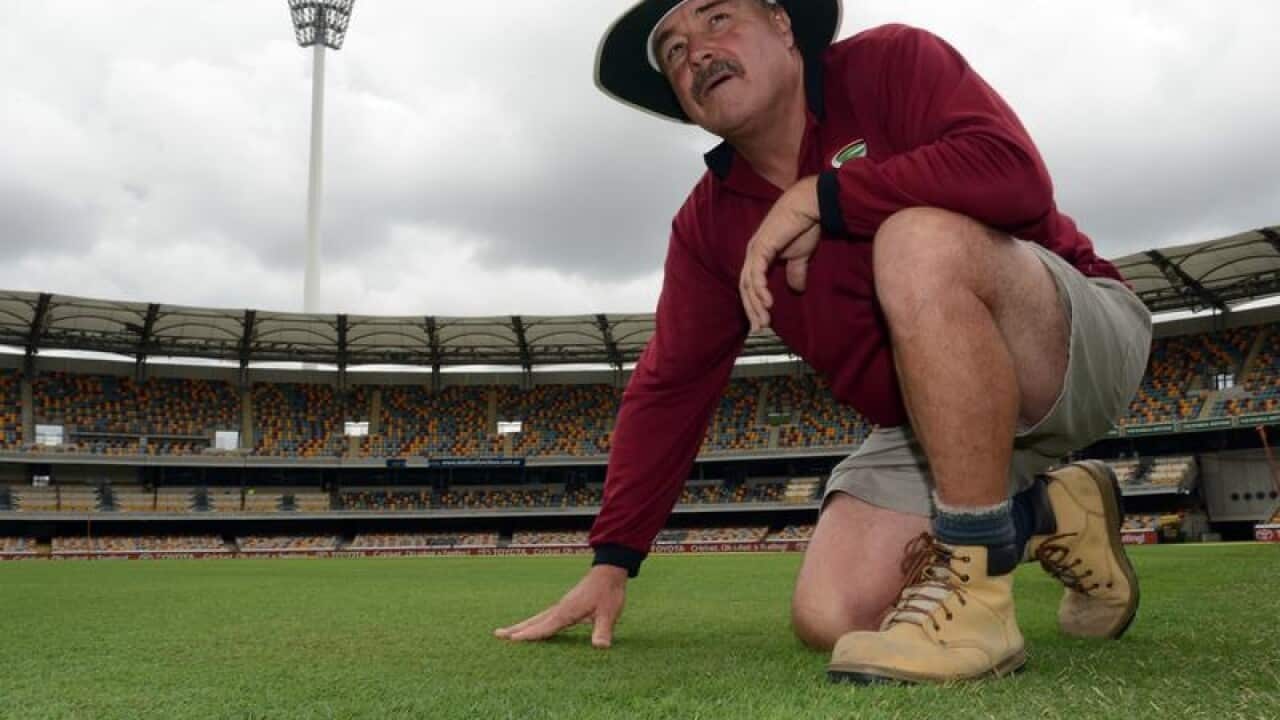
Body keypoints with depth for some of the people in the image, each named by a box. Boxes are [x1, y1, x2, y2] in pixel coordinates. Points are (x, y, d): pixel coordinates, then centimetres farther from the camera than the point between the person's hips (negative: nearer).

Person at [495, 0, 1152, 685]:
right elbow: (669, 386, 3)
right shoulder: (708, 223, 3)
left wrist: (816, 199, -26)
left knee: (918, 242, -34)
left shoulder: (891, 63, -11)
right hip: (933, 420, 6)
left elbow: (1014, 173, -30)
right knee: (830, 616, -11)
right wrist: (612, 561, 0)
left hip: (1079, 343, -5)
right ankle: (1047, 520, 12)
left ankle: (973, 592, -25)